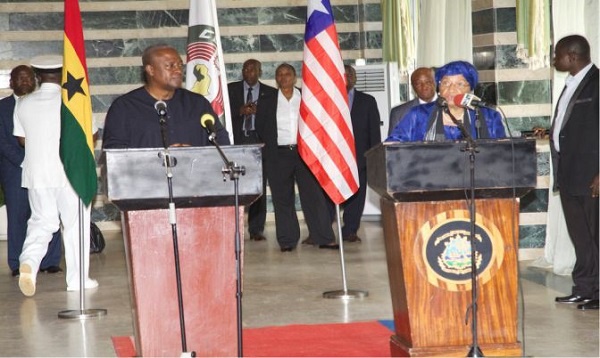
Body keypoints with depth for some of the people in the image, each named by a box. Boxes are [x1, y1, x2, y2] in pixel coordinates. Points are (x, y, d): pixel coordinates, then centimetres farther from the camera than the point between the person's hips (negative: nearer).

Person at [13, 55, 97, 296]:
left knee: (41, 222, 13)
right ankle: (77, 278, 12)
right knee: (75, 224, 8)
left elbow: (22, 139, 10)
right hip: (70, 174, -3)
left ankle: (28, 262, -13)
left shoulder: (24, 104, 4)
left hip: (37, 174, 3)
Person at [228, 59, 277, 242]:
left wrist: (257, 111, -11)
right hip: (236, 142, 0)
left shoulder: (270, 93, 10)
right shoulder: (231, 89, 11)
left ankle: (256, 229, 2)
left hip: (260, 142, 0)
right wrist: (241, 111, -11)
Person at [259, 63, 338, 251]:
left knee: (314, 195, -2)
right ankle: (287, 240, 9)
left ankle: (325, 238, 2)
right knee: (283, 199, 3)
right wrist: (271, 144, 0)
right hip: (279, 155, 0)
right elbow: (261, 128, 10)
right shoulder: (268, 101, 7)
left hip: (304, 152, 0)